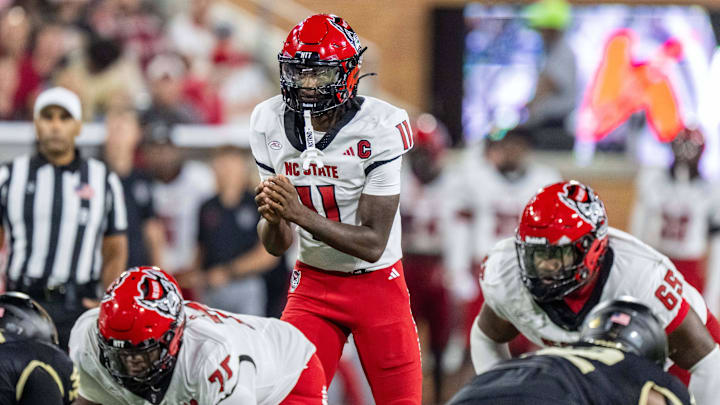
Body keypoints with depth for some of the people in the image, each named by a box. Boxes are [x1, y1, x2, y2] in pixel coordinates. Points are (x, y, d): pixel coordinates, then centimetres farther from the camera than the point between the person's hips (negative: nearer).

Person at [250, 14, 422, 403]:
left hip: (378, 281, -3)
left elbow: (372, 244, -21)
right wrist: (272, 218, -28)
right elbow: (276, 245, -4)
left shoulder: (380, 126, -20)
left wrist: (298, 213, -33)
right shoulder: (269, 123, -7)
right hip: (313, 283, 3)